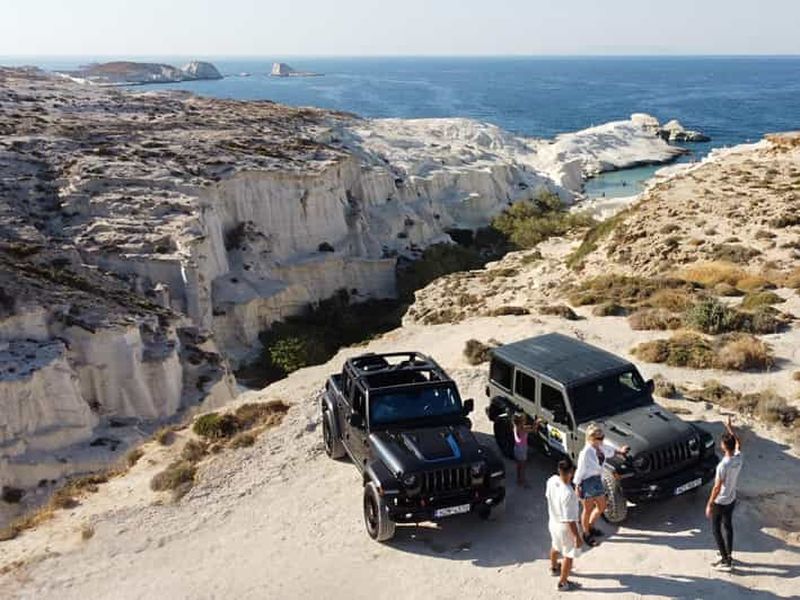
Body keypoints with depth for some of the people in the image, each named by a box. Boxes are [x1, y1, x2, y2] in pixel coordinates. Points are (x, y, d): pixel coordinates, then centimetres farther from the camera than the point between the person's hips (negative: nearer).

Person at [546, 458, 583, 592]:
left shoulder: (552, 480, -17)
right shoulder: (568, 494, -39)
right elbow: (570, 520, -30)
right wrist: (578, 537, -17)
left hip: (553, 521, 7)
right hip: (565, 527, -7)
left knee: (555, 546, 33)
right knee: (569, 555, 17)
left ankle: (554, 567, 58)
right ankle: (563, 583, 34)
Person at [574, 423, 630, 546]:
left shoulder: (600, 447, -6)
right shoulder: (586, 453, -28)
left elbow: (610, 450, 19)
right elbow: (580, 471, -20)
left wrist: (619, 451, 8)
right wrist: (577, 487, -15)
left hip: (597, 480, 8)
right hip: (587, 482, -8)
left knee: (602, 507, 21)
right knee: (588, 510, 11)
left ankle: (590, 526, 46)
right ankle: (586, 534, 33)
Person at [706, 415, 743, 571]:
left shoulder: (723, 465, -32)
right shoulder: (739, 458, -12)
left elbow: (717, 487, -26)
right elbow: (738, 443, 11)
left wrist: (709, 504, -17)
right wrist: (730, 429, 16)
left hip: (720, 503, -7)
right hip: (732, 500, 7)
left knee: (716, 530, 9)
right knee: (728, 526, 23)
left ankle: (726, 561, 13)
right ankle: (729, 556, 37)